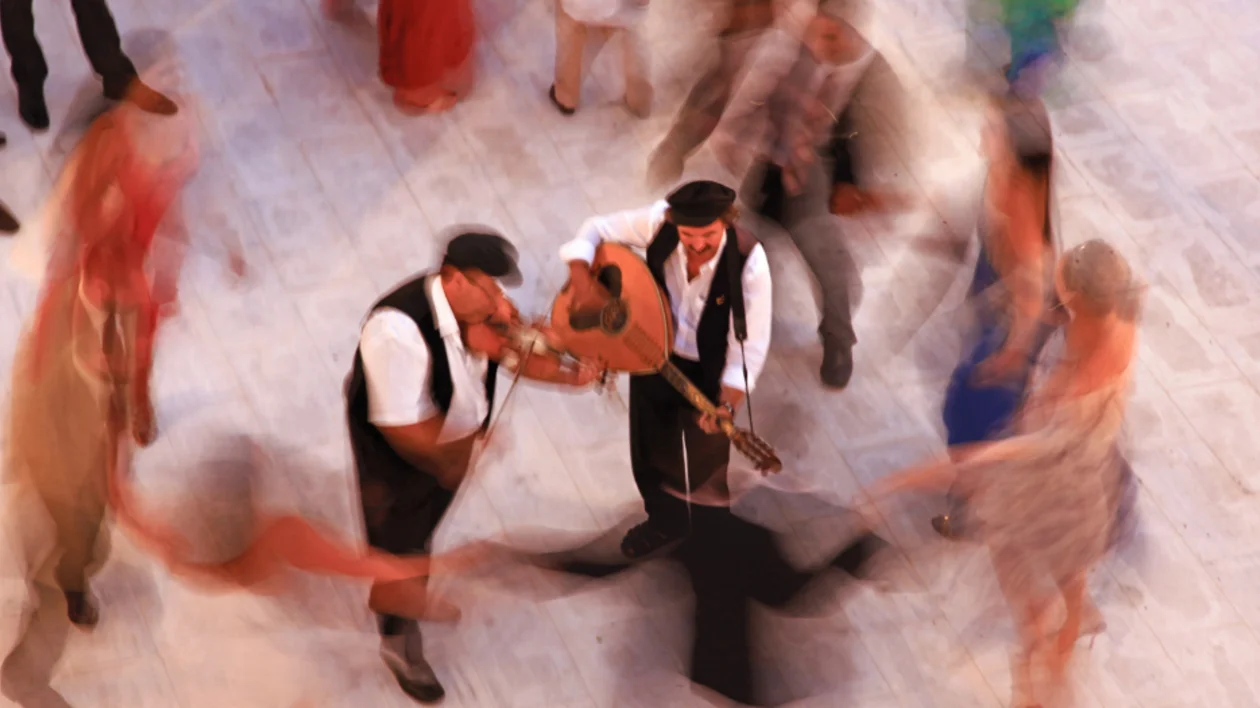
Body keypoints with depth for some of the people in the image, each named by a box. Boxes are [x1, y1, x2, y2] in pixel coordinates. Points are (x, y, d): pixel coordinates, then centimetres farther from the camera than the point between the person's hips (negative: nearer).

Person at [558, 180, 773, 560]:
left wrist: (727, 405, -38)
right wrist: (580, 271, -24)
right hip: (654, 354, 3)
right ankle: (664, 519, 41)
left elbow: (750, 343, -27)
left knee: (704, 454, 2)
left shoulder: (748, 262, -30)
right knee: (648, 446, 10)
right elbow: (597, 229, -5)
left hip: (710, 371, -3)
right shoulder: (659, 223, -22)